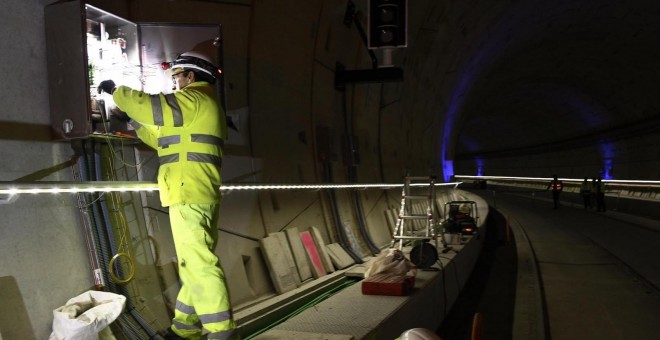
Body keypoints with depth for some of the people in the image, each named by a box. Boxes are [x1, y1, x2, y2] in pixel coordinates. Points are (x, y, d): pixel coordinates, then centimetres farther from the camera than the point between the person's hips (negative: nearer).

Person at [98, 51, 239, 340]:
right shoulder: (201, 107, 26)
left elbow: (151, 105, -12)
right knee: (195, 263, 13)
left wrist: (116, 90, 4)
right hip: (199, 196, 11)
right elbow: (168, 140, 30)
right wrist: (134, 123, 29)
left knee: (198, 264, -12)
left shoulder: (194, 99, -5)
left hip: (190, 196, -11)